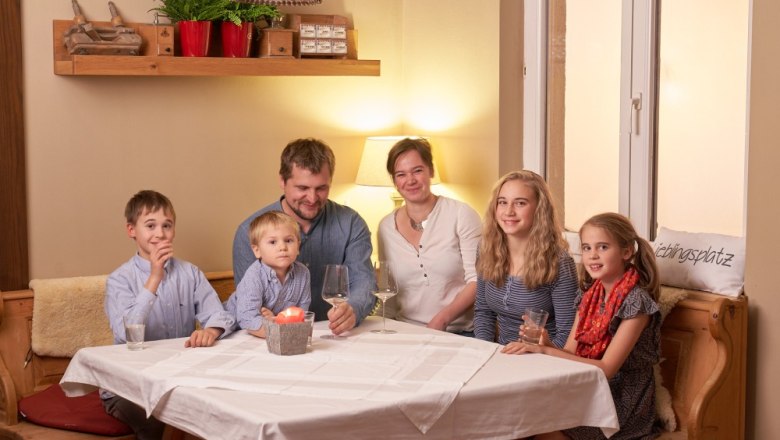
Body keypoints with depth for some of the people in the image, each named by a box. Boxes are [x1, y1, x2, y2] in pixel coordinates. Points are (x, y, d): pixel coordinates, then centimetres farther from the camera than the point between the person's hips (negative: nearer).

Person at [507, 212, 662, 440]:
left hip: (623, 402, -6)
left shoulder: (635, 301, -16)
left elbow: (606, 368, -21)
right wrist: (545, 345, -19)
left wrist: (546, 351, -25)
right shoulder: (589, 296, 5)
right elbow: (570, 353, 3)